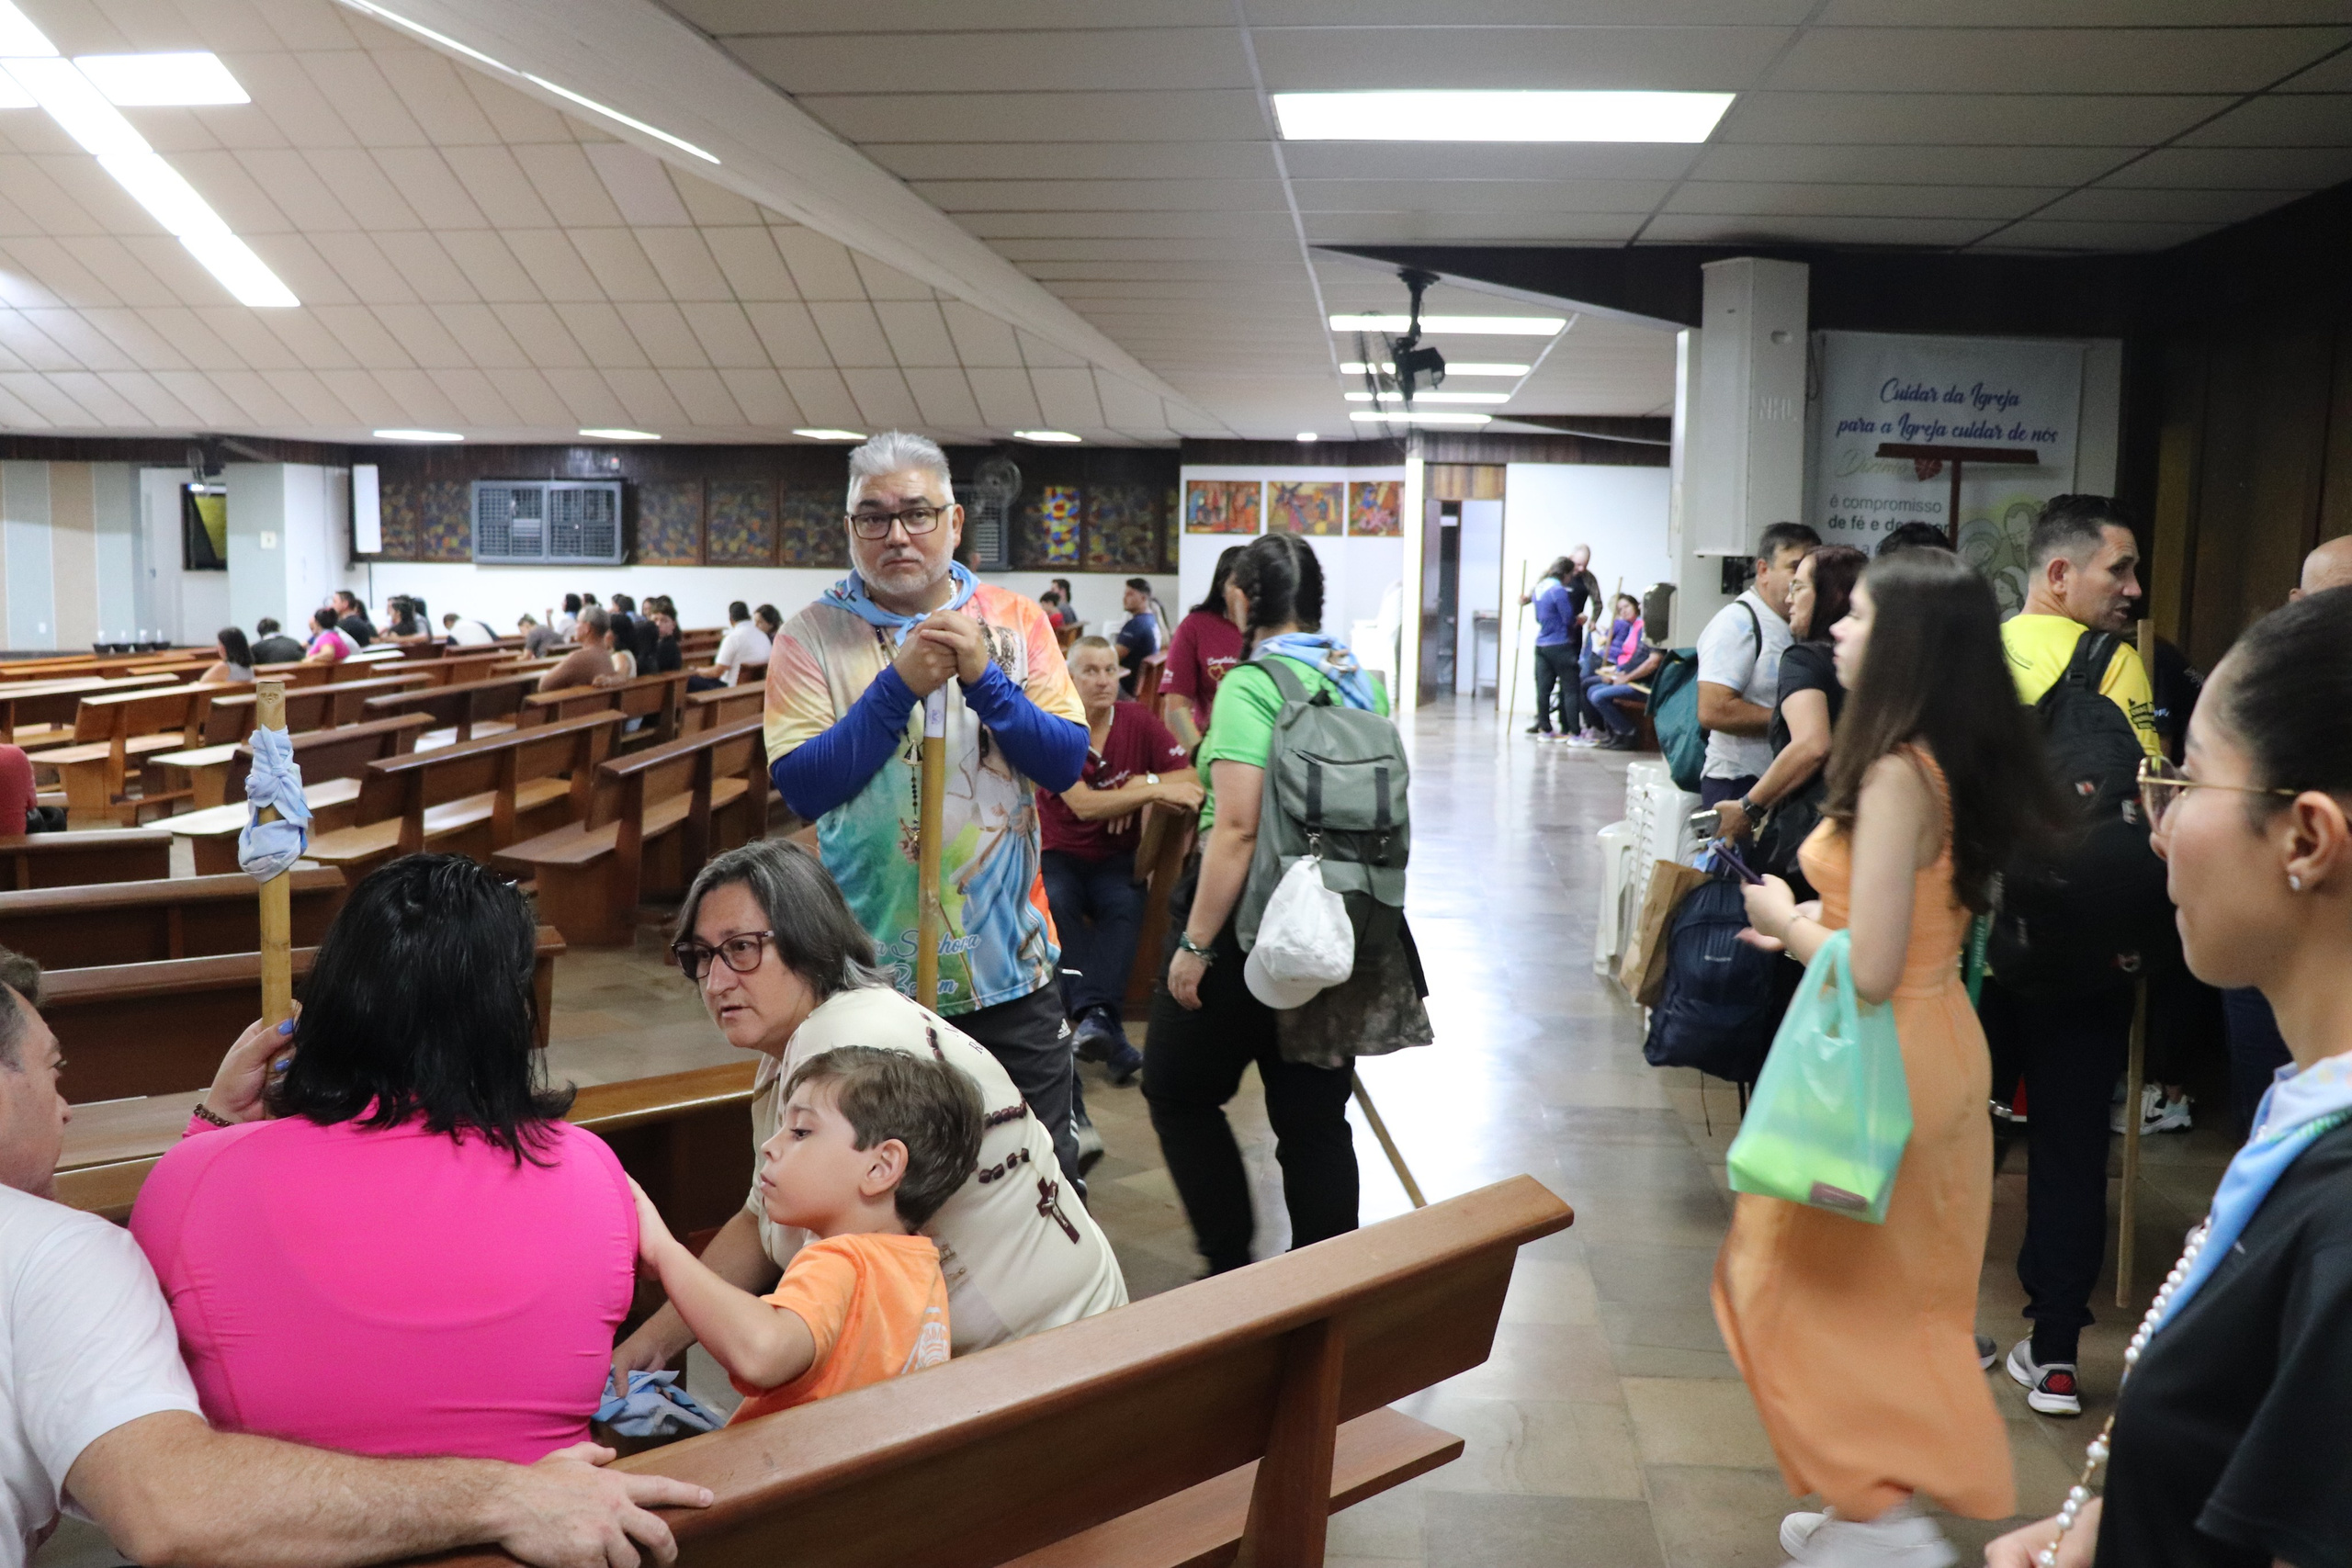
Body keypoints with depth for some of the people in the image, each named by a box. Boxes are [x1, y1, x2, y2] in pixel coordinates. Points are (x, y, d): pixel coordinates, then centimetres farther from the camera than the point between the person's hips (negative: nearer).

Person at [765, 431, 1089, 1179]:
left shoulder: (1015, 622, 2)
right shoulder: (811, 636, -4)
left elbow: (1066, 763, -6)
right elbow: (801, 786, -15)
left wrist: (984, 677, -19)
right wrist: (901, 684, -21)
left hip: (1009, 960, 2)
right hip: (872, 969, -1)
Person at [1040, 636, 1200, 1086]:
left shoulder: (1137, 720, 0)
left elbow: (1192, 779, -3)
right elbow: (1083, 805, -19)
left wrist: (1141, 783, -17)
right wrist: (1158, 791, -21)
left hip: (1115, 859, 1)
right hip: (1059, 856, -1)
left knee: (1125, 907, -31)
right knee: (1057, 906, -34)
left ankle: (1095, 1017, -44)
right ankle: (1097, 1016, -44)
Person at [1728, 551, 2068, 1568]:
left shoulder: (1896, 774, -24)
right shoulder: (1956, 762, 3)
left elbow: (1868, 970, -26)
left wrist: (1788, 920, -9)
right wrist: (1815, 923, 10)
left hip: (1881, 1061, -9)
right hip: (1939, 1042, 9)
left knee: (1804, 1286, 8)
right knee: (1897, 1296, 20)